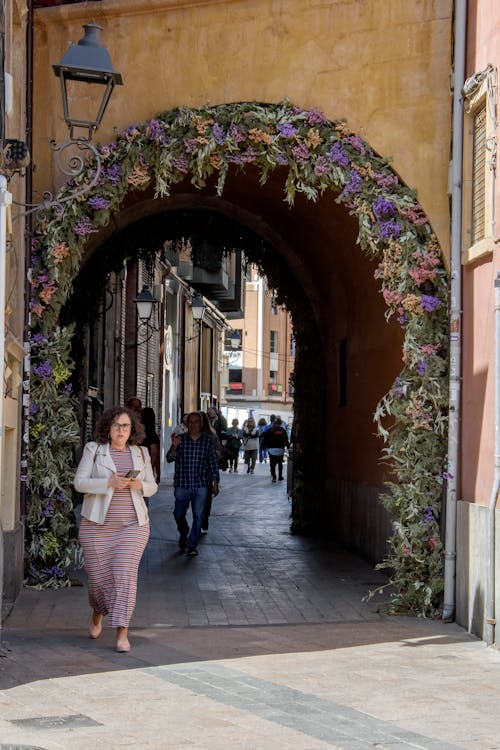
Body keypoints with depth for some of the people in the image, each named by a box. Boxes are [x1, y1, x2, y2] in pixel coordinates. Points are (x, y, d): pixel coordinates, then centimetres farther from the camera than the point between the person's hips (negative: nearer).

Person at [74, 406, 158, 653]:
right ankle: (97, 613, 38)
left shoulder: (140, 454, 8)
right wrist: (109, 482, -20)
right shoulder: (94, 450, 1)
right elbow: (80, 482, -6)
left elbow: (152, 486, 13)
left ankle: (122, 633, -12)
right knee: (98, 575, 5)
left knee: (125, 574, -12)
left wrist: (140, 485, -10)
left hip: (133, 524, 1)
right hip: (97, 524, -1)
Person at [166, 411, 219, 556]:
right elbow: (170, 459, -4)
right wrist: (174, 447, -23)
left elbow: (213, 462, 8)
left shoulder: (208, 440, 3)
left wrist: (215, 483, 6)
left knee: (198, 516, -1)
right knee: (179, 515, 9)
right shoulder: (180, 439, 1)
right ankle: (184, 534, 37)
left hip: (200, 485, 0)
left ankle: (192, 545, 7)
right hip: (182, 484, 0)